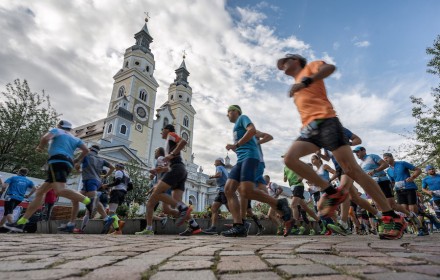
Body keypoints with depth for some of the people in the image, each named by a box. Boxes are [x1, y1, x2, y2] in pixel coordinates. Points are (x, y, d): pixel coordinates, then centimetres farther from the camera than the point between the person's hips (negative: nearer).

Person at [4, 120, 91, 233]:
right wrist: (75, 161, 25)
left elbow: (45, 138, -8)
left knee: (60, 190, -30)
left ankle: (89, 202, -46)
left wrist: (40, 147, 13)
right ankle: (21, 222, 11)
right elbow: (86, 150, 14)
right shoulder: (75, 139, 28)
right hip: (67, 165, 8)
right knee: (40, 192, 12)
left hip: (58, 162, -8)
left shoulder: (56, 130, 14)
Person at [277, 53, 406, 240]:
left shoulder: (310, 67, 13)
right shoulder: (297, 87, 33)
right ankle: (333, 193, -9)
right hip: (310, 128, 7)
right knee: (289, 158, -17)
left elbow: (330, 67, -10)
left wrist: (305, 82, -19)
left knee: (351, 170, -12)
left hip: (325, 121, -7)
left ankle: (393, 218, -1)